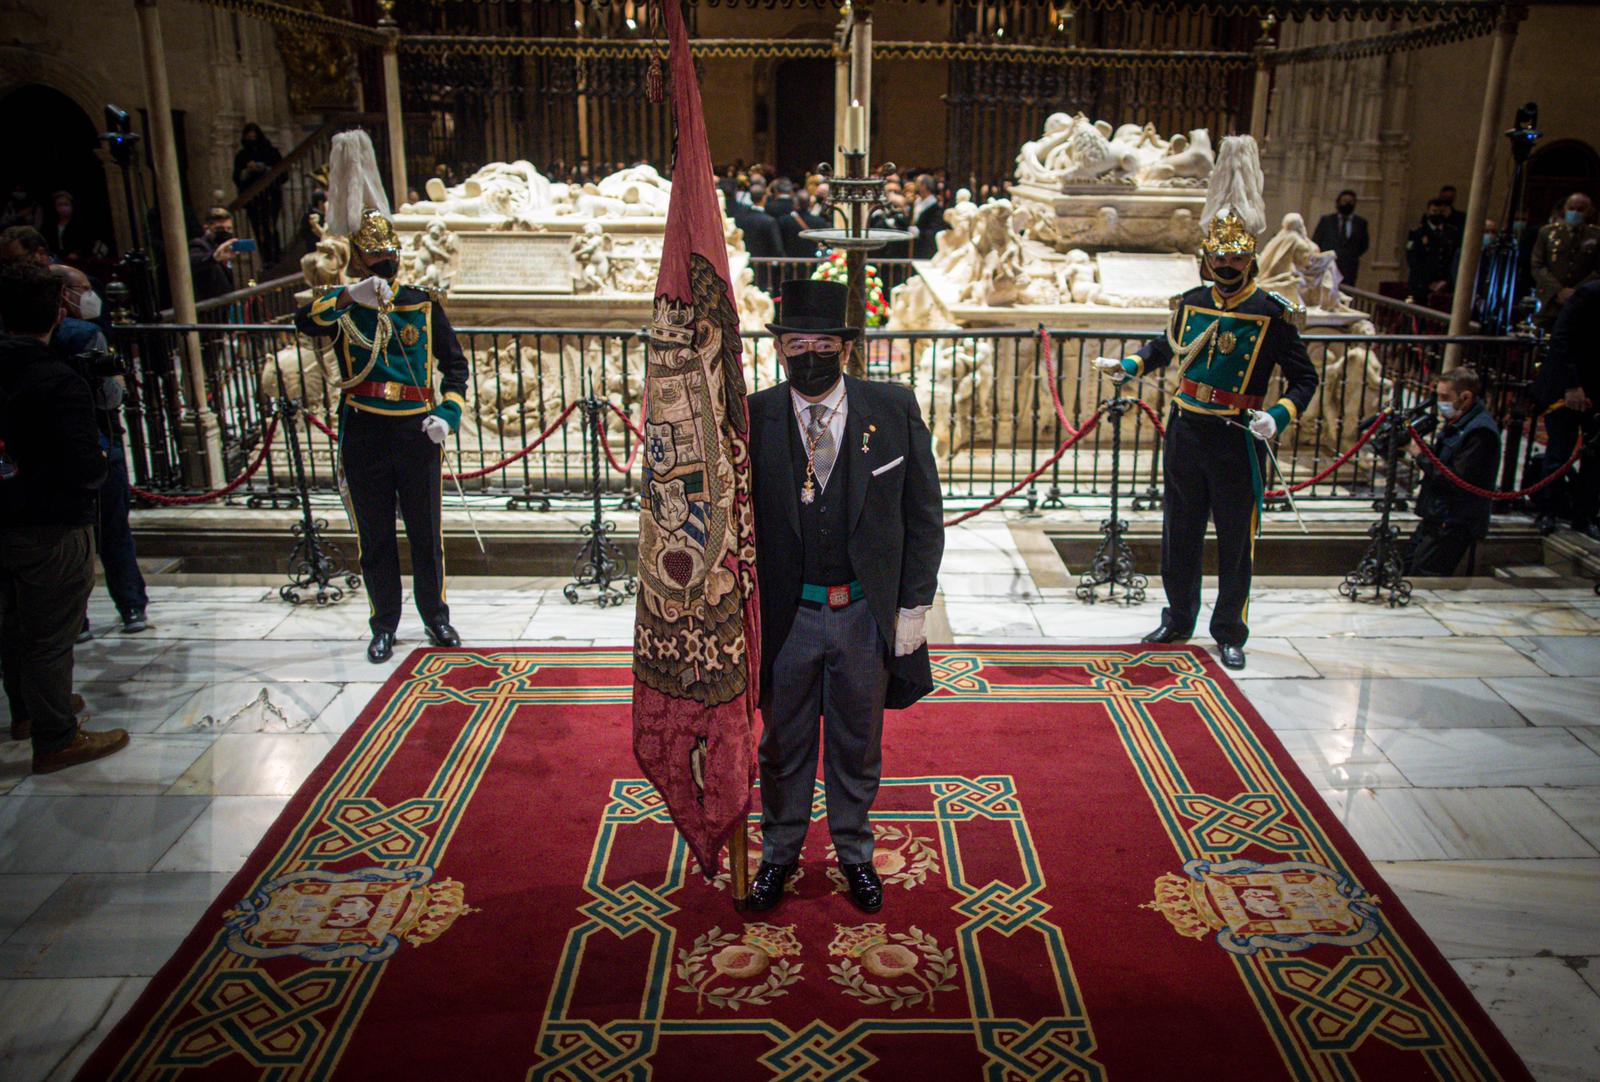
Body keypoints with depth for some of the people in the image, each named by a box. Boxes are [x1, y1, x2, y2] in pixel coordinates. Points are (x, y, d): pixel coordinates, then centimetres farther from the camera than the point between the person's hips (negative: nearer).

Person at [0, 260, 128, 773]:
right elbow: (88, 470, -23)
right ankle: (56, 740, 17)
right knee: (50, 636, 4)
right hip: (52, 531, -7)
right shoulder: (59, 383, -22)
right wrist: (101, 462, -2)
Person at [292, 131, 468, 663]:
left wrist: (446, 415, -7)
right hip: (363, 439, 0)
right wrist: (350, 297, -36)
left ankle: (436, 617, 27)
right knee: (375, 539, 9)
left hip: (417, 439, 0)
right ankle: (384, 626, 24)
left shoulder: (423, 306, 4)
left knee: (426, 535, 10)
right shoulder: (342, 308, 1)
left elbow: (455, 366, 7)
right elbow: (305, 321, -21)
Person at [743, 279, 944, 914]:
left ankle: (854, 852, 41)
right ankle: (780, 852, 40)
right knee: (783, 743, 17)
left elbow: (923, 517, -1)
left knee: (858, 744, 18)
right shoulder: (753, 420, -8)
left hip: (868, 616, 0)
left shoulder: (894, 412, -7)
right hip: (785, 615, 0)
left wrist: (913, 608, -4)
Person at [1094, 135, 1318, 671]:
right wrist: (1127, 366, 13)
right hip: (1185, 431, 4)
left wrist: (1278, 416, -22)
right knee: (1179, 534, 14)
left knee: (1235, 541, 7)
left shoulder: (1272, 313, -9)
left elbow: (1304, 379, -5)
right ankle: (1179, 620, 31)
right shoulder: (1191, 303, 3)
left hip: (1237, 440, -4)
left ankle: (1230, 634, 22)